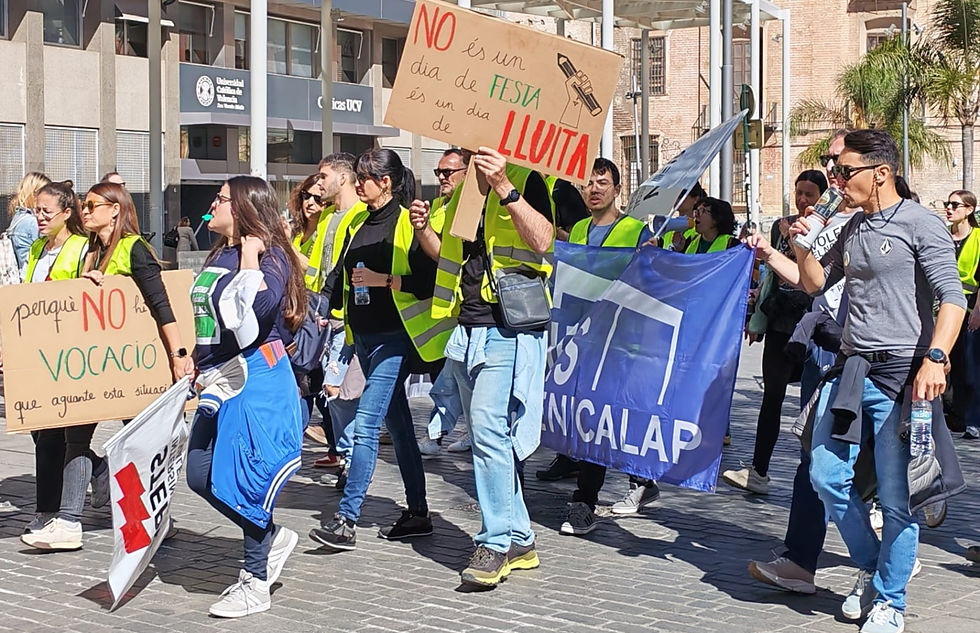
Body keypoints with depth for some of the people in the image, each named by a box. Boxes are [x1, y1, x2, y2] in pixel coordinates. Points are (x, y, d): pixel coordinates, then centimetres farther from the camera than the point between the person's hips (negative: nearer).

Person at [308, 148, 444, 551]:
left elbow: (430, 280, -15)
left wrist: (383, 280, -21)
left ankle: (347, 520, -13)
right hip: (363, 335, 8)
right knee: (398, 425, 12)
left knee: (366, 424, -13)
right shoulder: (358, 224, 14)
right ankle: (417, 514, 20)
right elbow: (342, 274, 20)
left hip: (393, 338, -8)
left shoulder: (408, 224, -9)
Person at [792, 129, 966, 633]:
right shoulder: (852, 230, 15)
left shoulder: (920, 224, -7)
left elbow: (953, 298, -14)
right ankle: (870, 566, 27)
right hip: (850, 370, 7)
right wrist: (801, 245, 6)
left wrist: (935, 357, -26)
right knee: (826, 477, 6)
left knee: (896, 497, -1)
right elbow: (815, 283, 25)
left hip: (901, 375, -7)